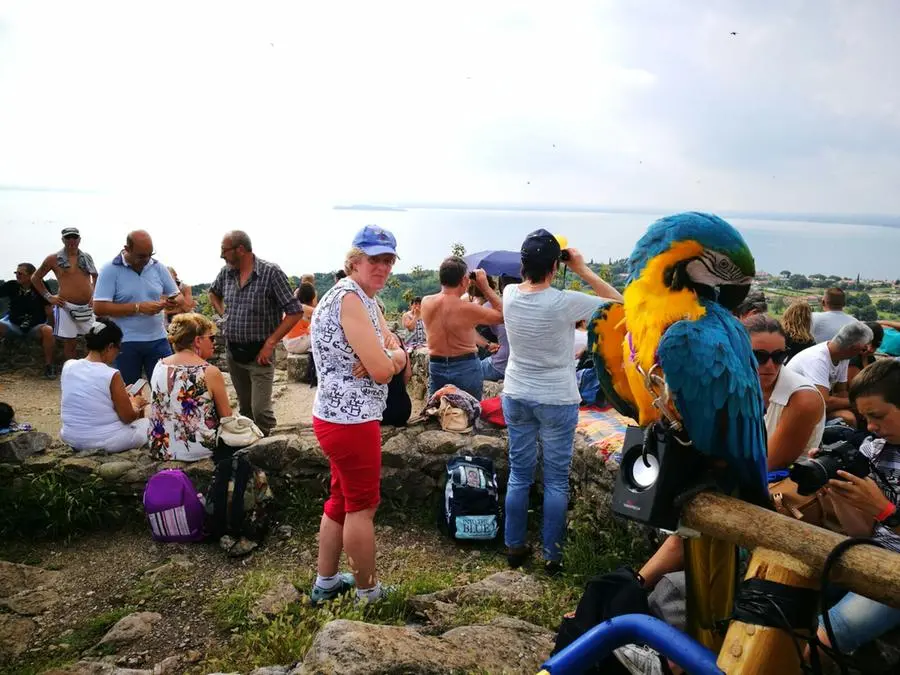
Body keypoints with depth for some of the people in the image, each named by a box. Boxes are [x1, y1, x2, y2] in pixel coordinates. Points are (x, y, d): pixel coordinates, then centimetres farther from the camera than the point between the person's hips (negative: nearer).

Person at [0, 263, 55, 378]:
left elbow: (48, 310, -5)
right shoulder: (12, 286, -3)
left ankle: (48, 365, -20)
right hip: (13, 325, 3)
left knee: (47, 330, -34)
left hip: (35, 327, -3)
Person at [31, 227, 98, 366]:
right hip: (67, 306, -3)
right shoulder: (54, 258, -1)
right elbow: (35, 278, 9)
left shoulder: (87, 257, 8)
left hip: (87, 306, 4)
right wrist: (48, 297, 1)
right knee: (69, 343, 2)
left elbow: (96, 276, 25)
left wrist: (94, 294, 11)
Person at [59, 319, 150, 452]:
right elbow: (128, 417, -12)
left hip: (71, 438, 6)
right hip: (105, 441, -6)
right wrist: (135, 403, 9)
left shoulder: (68, 366, -4)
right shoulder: (112, 376, -20)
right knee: (148, 423, 19)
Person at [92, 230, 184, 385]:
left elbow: (179, 297, 11)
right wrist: (138, 307, -20)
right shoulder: (110, 270, -7)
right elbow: (99, 308, -15)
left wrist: (174, 302, -15)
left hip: (157, 340, 3)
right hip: (125, 343, -3)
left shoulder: (158, 267, 4)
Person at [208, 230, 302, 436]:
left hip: (259, 353, -6)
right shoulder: (226, 272, 3)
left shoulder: (271, 273, -15)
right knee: (245, 409, 17)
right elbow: (214, 293, 27)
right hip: (233, 353, 6)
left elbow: (294, 312, -15)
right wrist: (223, 314, 10)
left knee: (260, 410, -10)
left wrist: (270, 343, -16)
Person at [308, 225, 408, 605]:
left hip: (342, 417, 10)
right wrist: (390, 358, -3)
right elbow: (382, 370, -24)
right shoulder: (349, 299, -19)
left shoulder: (365, 299, 12)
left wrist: (391, 358, -15)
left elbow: (397, 355, 7)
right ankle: (369, 593, 22)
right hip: (351, 420, -10)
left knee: (342, 501, 21)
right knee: (362, 507, 5)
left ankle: (326, 583, 35)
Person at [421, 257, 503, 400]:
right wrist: (485, 286, -4)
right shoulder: (468, 309, -18)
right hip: (466, 369, -4)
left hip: (436, 368, 4)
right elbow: (502, 315, -5)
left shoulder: (426, 302, -5)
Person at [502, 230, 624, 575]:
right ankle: (552, 556, 17)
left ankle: (514, 547, 24)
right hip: (557, 401, -4)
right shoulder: (564, 302, -20)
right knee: (556, 481, 8)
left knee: (519, 475, 14)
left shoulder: (510, 295, -6)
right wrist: (583, 270, -7)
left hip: (516, 397, 5)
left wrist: (536, 261, 7)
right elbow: (618, 303, -8)